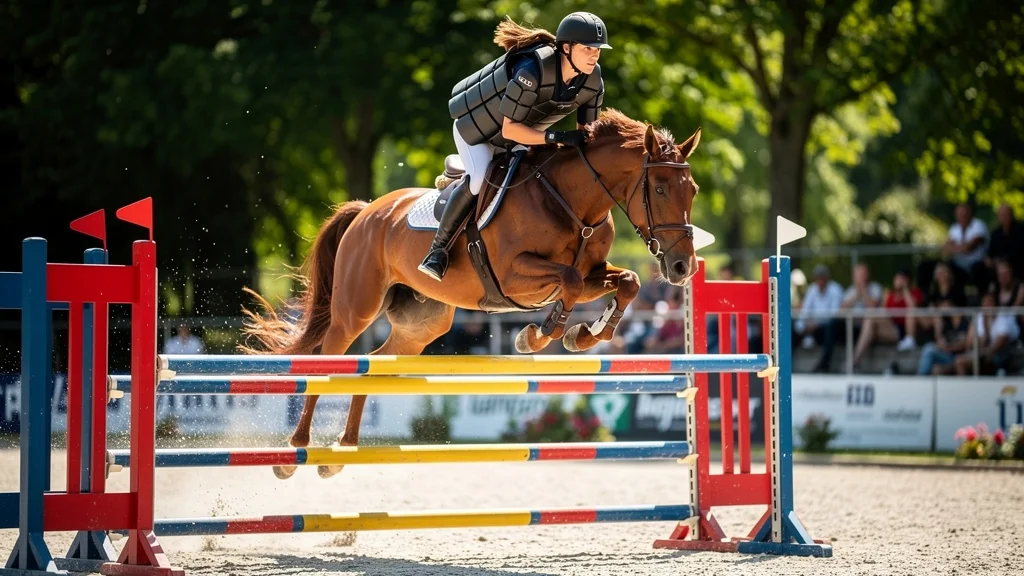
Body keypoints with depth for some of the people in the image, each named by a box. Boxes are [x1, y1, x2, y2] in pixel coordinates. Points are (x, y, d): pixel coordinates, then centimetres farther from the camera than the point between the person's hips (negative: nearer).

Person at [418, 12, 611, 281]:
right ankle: (438, 249, -14)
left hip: (521, 135, 8)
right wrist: (556, 137, -46)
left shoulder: (593, 82, -18)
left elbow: (586, 131, -5)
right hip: (477, 126, -8)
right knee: (478, 181, -27)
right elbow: (509, 129, -36)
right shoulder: (532, 71, -39)